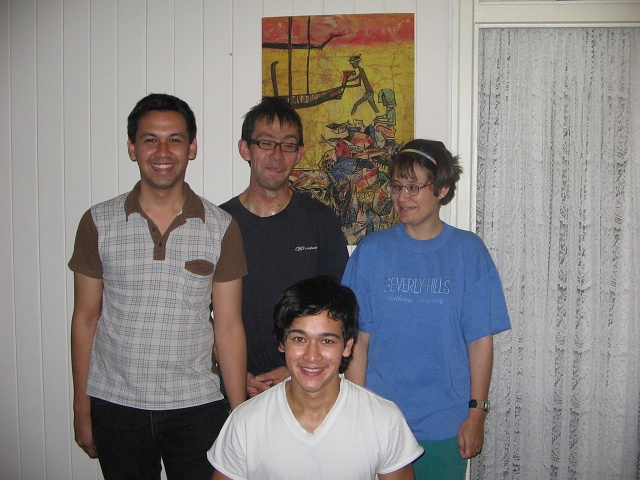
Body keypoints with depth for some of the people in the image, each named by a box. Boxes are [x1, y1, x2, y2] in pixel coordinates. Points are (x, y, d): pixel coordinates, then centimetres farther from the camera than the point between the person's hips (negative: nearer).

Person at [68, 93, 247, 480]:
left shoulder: (222, 228, -3)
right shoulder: (99, 223, -2)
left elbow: (229, 327, -1)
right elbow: (86, 319, 4)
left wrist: (240, 415, -1)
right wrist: (82, 408, 5)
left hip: (196, 407, 0)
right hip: (115, 406, 1)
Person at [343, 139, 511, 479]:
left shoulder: (468, 251, -4)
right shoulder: (371, 250, -2)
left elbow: (481, 340, -2)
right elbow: (359, 339, -2)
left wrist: (476, 413, -3)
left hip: (446, 425, 0)